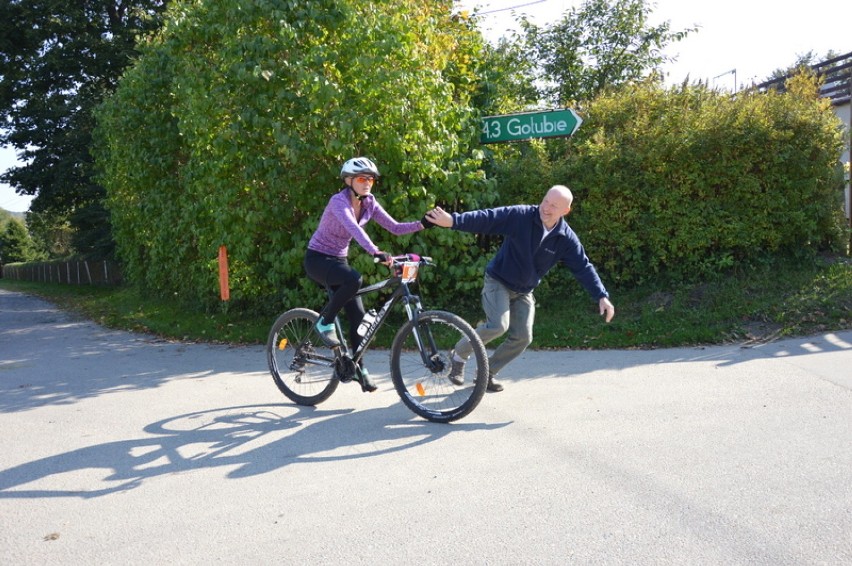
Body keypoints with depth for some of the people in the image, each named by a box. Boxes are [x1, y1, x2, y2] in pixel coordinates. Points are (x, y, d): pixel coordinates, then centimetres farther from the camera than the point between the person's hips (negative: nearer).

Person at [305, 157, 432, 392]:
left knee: (358, 315, -3)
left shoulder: (369, 203, -1)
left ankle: (358, 368, 11)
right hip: (317, 258, -7)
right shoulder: (339, 201, -22)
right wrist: (376, 252, -54)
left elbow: (395, 227, -6)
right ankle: (324, 322, -13)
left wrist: (422, 224, -22)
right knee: (354, 279, -36)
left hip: (338, 260, 7)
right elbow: (353, 228, -40)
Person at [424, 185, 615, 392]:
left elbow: (583, 267, -6)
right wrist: (453, 220, -42)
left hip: (524, 292, 5)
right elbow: (486, 218, -29)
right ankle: (459, 355, 1)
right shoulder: (520, 216, -20)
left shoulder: (566, 238, -10)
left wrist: (602, 296, -13)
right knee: (498, 325, -24)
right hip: (498, 282, -5)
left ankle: (487, 372, 20)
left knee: (522, 337, -1)